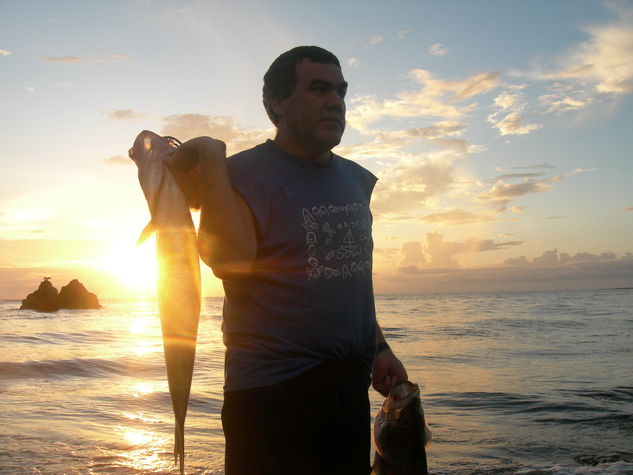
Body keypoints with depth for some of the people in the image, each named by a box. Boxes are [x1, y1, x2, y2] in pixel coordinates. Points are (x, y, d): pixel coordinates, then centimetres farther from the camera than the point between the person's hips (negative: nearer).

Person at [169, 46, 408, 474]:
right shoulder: (245, 174, -11)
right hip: (272, 394, -7)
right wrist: (211, 157, -24)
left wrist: (379, 347, 19)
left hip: (349, 387, 7)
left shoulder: (356, 179, 12)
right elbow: (231, 258, -29)